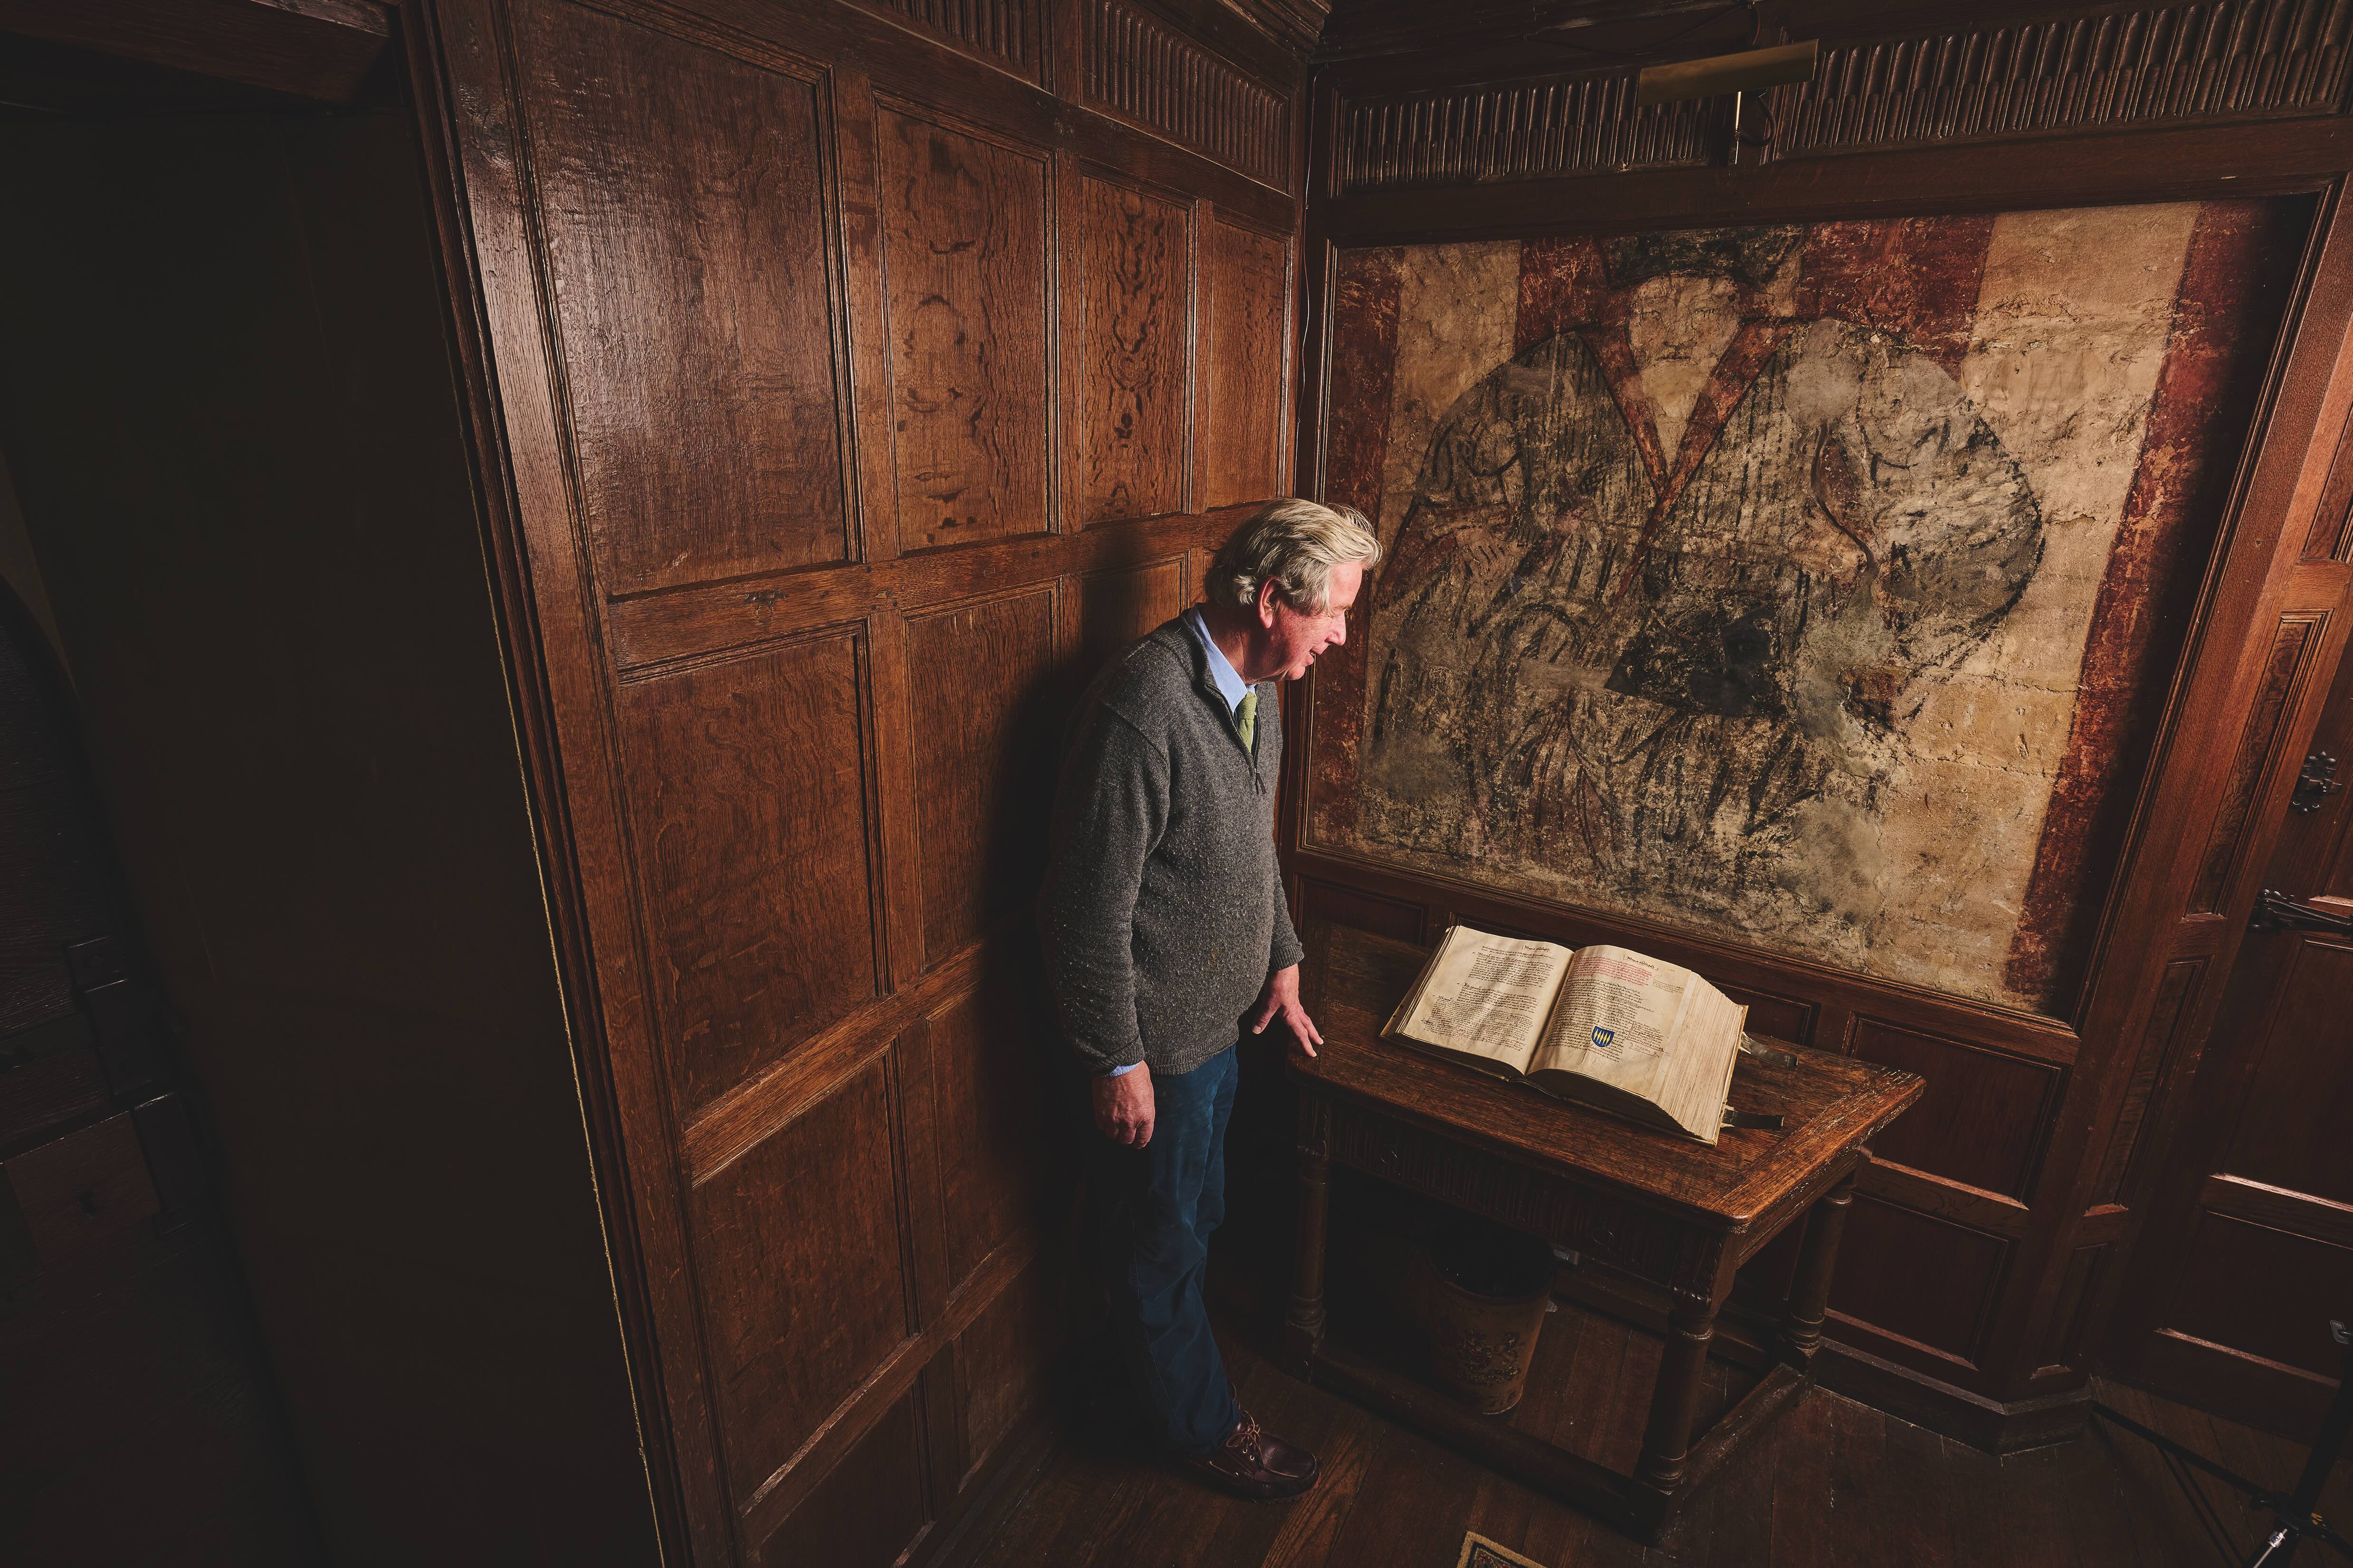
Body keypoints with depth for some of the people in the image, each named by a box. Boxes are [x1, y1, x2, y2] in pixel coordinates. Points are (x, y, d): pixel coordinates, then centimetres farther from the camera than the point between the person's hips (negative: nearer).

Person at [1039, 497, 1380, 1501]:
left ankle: (1155, 1358, 53)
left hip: (1221, 1016, 9)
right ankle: (1198, 1424, 41)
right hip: (1158, 1040, -9)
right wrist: (1118, 1060, -19)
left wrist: (1282, 960, 16)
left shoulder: (1257, 686, 2)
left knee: (1192, 1217, 28)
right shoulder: (1144, 710, -30)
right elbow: (1090, 908, -26)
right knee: (1164, 1239, 16)